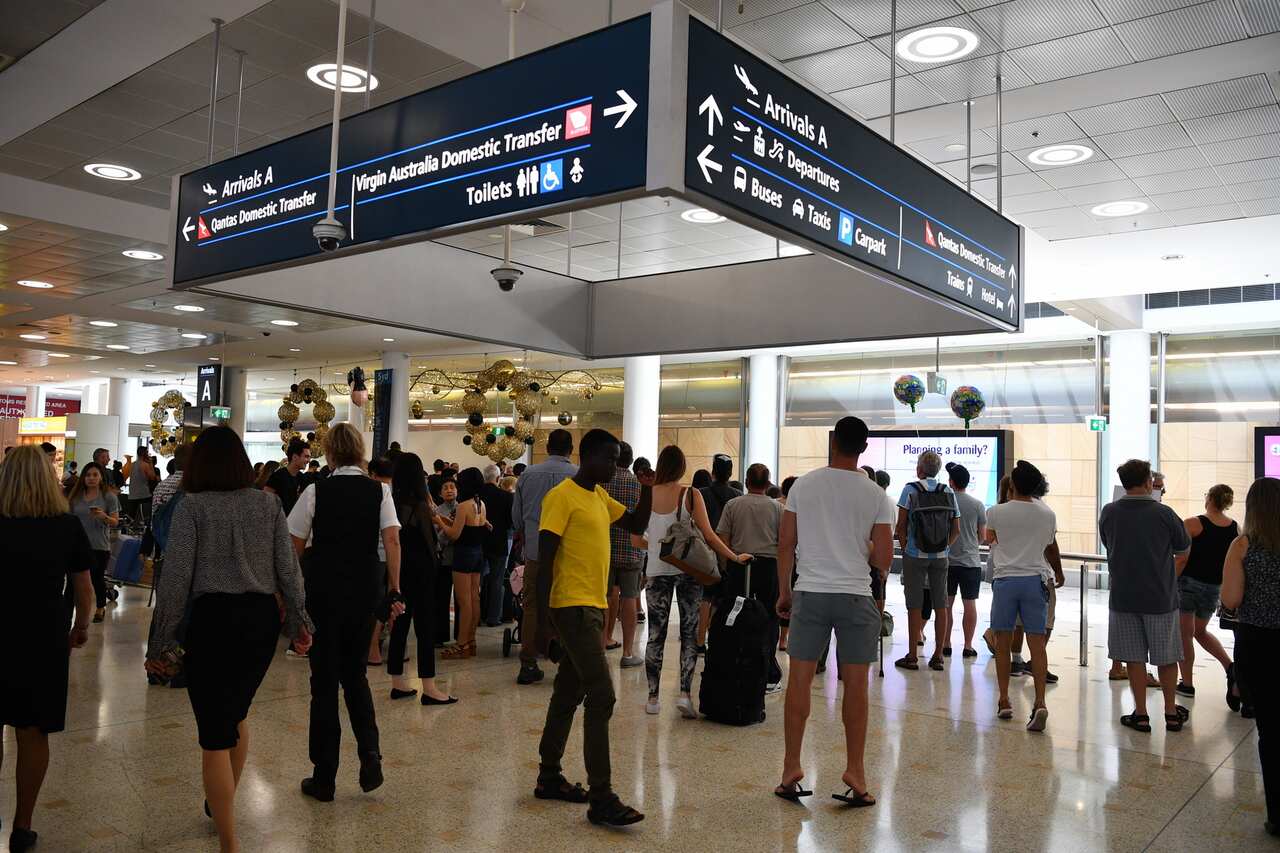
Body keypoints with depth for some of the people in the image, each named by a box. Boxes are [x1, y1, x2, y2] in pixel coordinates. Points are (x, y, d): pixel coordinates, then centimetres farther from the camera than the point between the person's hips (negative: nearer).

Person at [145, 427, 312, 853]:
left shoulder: (191, 506, -4)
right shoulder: (267, 504, 6)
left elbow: (176, 577, -7)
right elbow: (287, 567, 6)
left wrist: (162, 642, -2)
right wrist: (298, 620, 15)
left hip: (212, 619, -4)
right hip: (261, 618, 5)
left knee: (215, 733, 3)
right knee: (236, 713, 25)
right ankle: (223, 803, 43)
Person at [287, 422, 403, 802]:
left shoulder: (317, 491, -6)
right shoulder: (379, 491, -2)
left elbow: (294, 546, -3)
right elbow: (392, 540, -9)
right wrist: (395, 590, -5)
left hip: (323, 590, -2)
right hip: (365, 590, 2)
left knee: (324, 680, 8)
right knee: (355, 675, 19)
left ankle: (324, 777, 15)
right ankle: (369, 752, 1)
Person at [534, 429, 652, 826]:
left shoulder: (600, 496, 14)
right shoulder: (562, 496, -13)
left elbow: (637, 525, 21)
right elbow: (545, 551, -16)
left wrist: (647, 491, 5)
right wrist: (546, 609, -19)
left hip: (592, 606, 9)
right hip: (573, 607, -9)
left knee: (569, 693, 16)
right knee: (601, 696, -11)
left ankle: (549, 777, 27)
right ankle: (601, 797, -6)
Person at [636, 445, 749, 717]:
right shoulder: (691, 495, -7)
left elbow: (636, 540, 4)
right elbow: (708, 535, -10)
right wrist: (735, 557, 0)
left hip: (658, 570, 2)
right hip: (688, 570, -1)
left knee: (656, 634, 8)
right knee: (689, 633, 7)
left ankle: (653, 697, 11)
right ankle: (685, 693, -2)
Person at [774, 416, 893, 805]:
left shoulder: (803, 485, 0)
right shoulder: (875, 495, -2)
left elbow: (785, 544, 2)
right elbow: (883, 558, -3)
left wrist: (784, 592, 13)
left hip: (809, 594, 1)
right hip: (856, 597, 0)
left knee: (799, 681, 6)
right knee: (855, 685, 7)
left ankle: (791, 767, 10)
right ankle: (854, 772, 12)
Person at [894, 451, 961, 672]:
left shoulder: (910, 490, -7)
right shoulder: (948, 492, 3)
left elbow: (901, 526, -8)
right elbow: (956, 531, 4)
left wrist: (905, 547, 5)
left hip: (915, 556, -3)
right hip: (941, 557, 3)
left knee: (915, 606, 2)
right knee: (940, 605, 9)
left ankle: (912, 657, 7)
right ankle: (938, 656, 14)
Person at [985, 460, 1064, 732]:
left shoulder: (996, 512, -5)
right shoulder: (1047, 514, 2)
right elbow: (1052, 548, 19)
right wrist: (1059, 572, 38)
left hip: (1005, 579, -1)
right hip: (1035, 579, 2)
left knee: (1003, 641, 9)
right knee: (1037, 642, 1)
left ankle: (1004, 701, 13)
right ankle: (1040, 702, -10)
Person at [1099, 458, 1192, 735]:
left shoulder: (1109, 513, -5)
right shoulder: (1164, 513, -11)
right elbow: (1183, 551, 5)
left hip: (1123, 597, 1)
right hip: (1161, 597, -1)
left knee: (1134, 658, 8)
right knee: (1166, 657, 13)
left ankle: (1140, 714, 12)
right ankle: (1171, 713, 24)